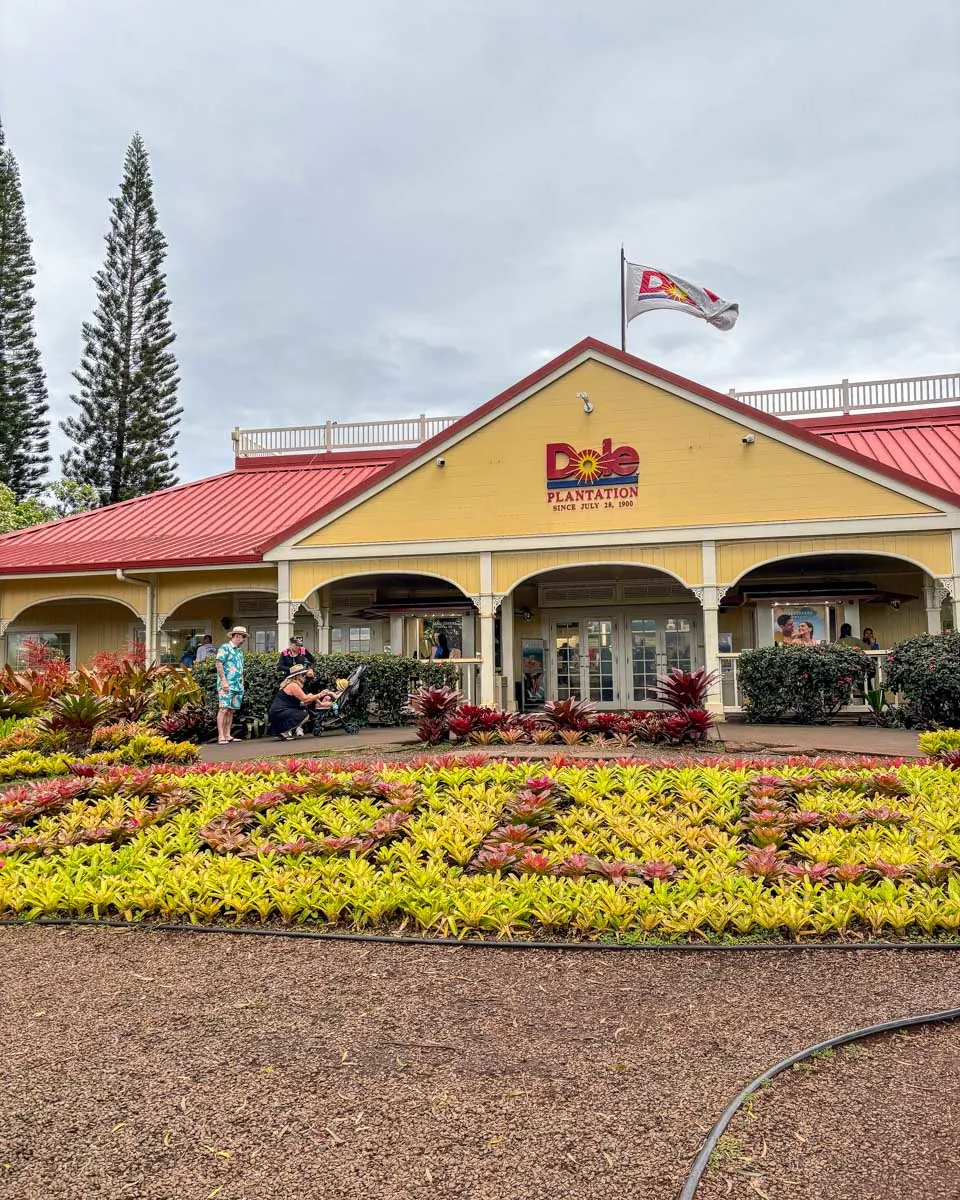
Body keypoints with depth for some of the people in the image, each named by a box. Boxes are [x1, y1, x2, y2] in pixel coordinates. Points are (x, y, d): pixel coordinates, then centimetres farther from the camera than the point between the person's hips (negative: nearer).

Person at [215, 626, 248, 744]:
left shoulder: (239, 651, 21)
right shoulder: (225, 648, -4)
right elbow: (219, 665, -12)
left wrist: (242, 684, 18)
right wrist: (224, 680, -19)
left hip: (238, 686, 8)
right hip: (227, 685, -8)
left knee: (232, 711, 7)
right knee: (224, 709, -12)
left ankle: (228, 735, 11)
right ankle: (221, 737, -13)